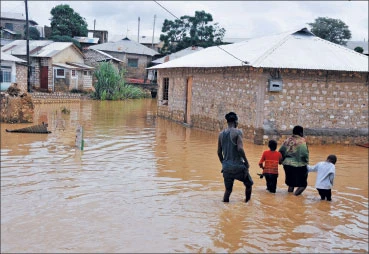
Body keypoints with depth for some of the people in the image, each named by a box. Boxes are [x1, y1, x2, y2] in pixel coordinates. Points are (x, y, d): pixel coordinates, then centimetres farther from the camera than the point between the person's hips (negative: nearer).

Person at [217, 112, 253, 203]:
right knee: (249, 185, 18)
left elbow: (219, 152, 10)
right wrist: (246, 161, -8)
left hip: (226, 167, 5)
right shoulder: (237, 132, -10)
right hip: (238, 166, -5)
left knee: (228, 190, 15)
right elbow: (240, 149, -20)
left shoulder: (221, 134, 6)